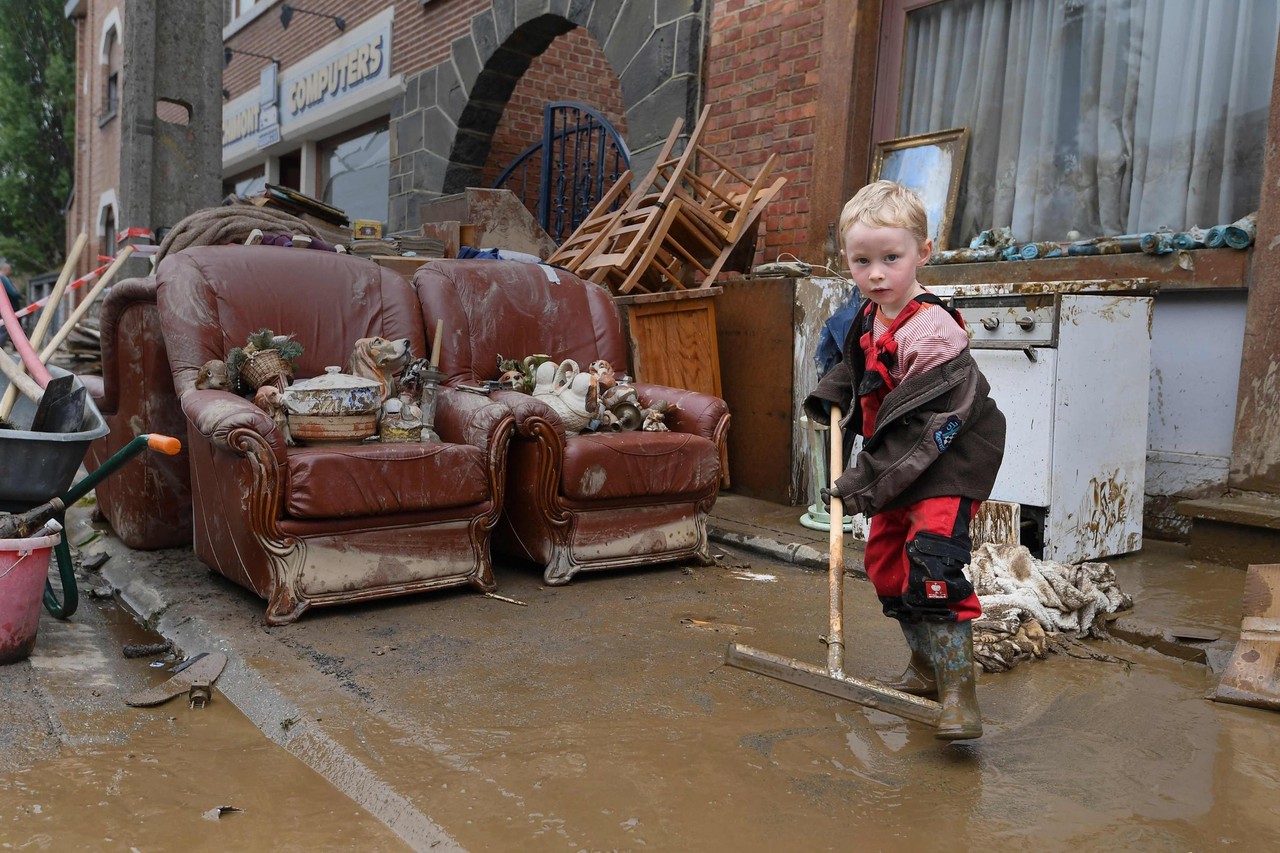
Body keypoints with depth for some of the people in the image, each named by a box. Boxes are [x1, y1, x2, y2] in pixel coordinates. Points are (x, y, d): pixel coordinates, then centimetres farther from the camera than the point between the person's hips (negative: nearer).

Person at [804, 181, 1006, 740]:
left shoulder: (932, 333, -25)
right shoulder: (870, 318, 4)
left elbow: (920, 428, -27)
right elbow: (855, 370, 28)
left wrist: (868, 479, -25)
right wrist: (828, 399, 12)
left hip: (946, 467, -10)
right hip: (897, 471, 10)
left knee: (931, 560, -23)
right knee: (885, 562, 13)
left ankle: (958, 692, -16)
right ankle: (925, 667, 30)